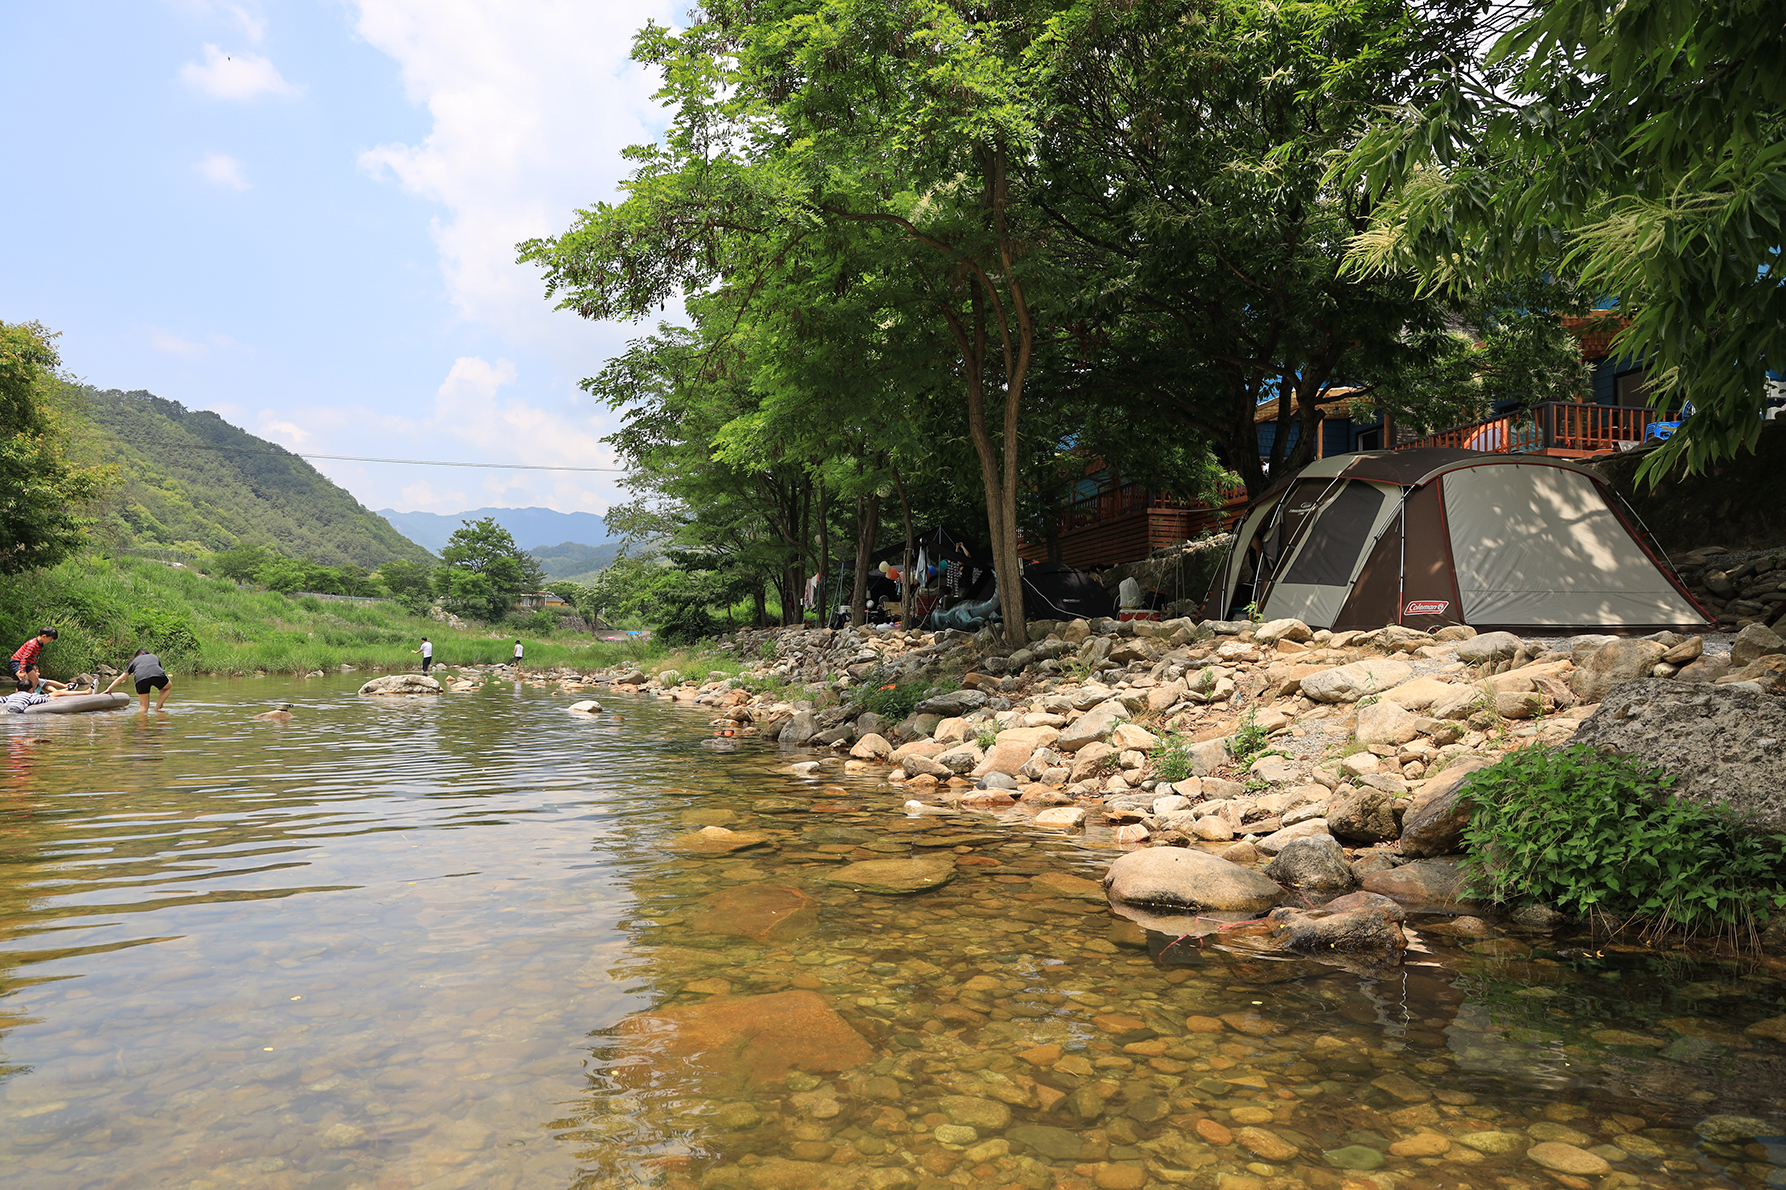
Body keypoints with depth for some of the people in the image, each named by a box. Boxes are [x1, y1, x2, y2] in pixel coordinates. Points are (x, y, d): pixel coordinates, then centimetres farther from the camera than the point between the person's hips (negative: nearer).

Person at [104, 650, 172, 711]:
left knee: (144, 706, 19)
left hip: (140, 678, 1)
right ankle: (156, 709, 17)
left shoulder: (135, 660, 37)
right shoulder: (155, 657, 40)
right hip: (157, 675, -1)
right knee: (168, 687, 31)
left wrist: (109, 688, 52)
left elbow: (120, 678, 37)